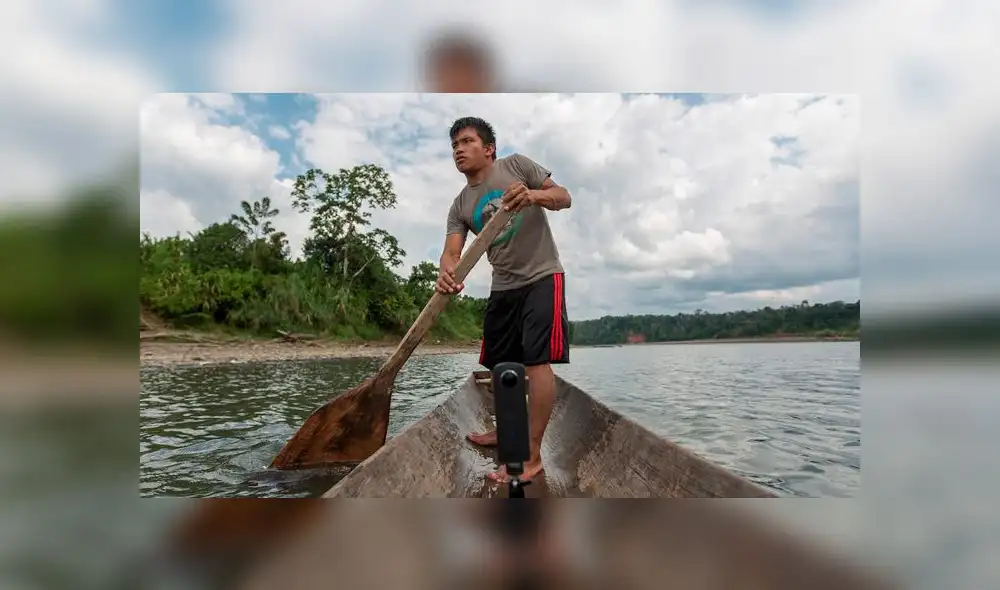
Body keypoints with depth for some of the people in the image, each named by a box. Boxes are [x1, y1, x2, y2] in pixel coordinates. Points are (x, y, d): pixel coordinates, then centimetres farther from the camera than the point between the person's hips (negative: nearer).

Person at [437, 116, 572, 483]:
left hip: (542, 277, -5)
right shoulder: (460, 206, 7)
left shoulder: (516, 165, -2)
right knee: (499, 363, 12)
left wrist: (533, 195, -30)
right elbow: (452, 251, -7)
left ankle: (532, 456, -12)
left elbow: (564, 197, -7)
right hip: (503, 287, 6)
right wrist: (446, 274, -31)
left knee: (536, 360, -16)